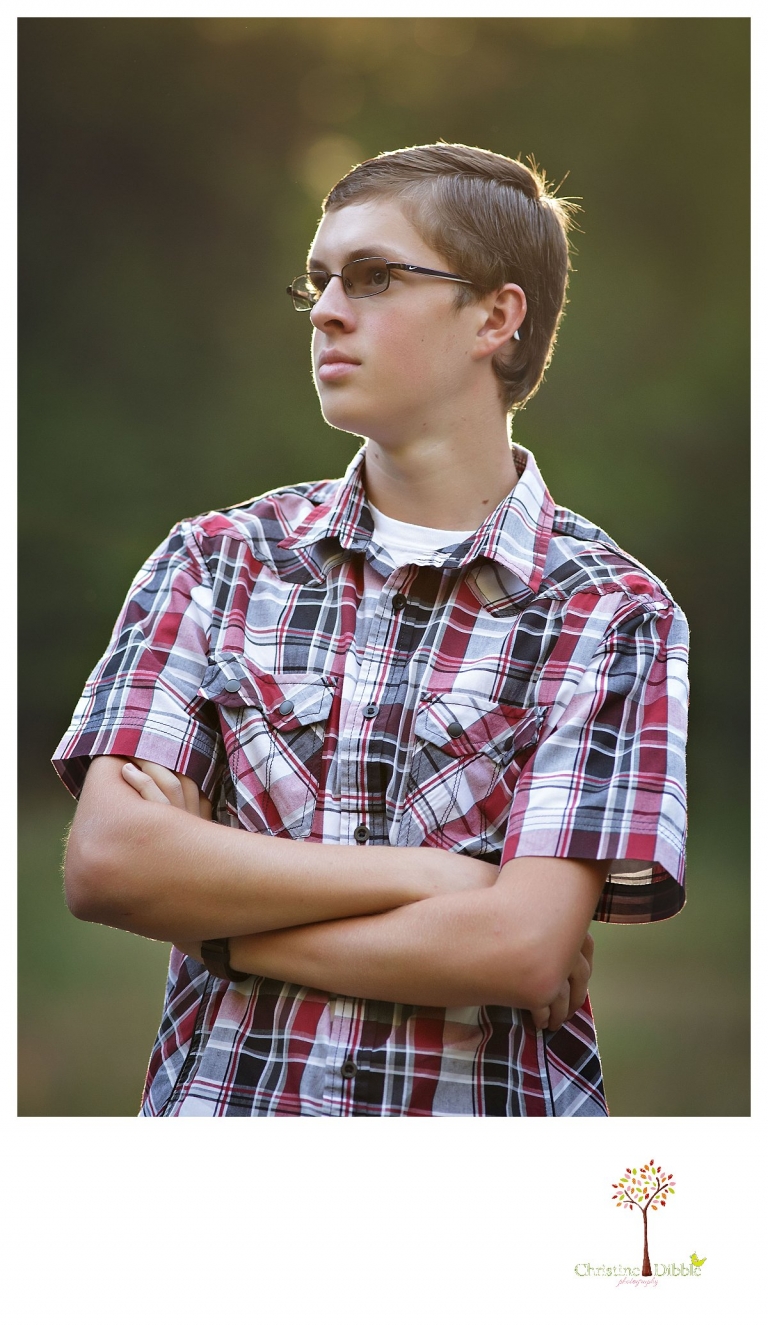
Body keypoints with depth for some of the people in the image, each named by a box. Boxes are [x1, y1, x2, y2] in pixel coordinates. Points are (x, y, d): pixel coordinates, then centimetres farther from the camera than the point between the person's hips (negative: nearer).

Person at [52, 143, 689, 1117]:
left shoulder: (612, 616, -1)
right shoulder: (219, 561, 8)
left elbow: (521, 948, -11)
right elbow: (103, 860, -4)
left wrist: (212, 914, -6)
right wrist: (428, 874, -9)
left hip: (485, 1109, -1)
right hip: (218, 1103, 1)